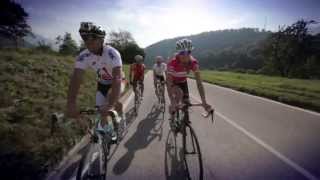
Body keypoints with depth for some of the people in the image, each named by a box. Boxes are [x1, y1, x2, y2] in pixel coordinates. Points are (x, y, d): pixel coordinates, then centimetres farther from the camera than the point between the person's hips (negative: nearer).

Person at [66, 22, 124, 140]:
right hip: (102, 83, 4)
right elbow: (76, 78, -30)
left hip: (116, 82, -3)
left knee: (111, 98, -31)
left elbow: (117, 78, -46)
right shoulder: (83, 56, -22)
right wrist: (71, 104, -43)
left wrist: (111, 105, -57)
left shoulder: (112, 53, -36)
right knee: (100, 110, -2)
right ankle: (103, 132, 25)